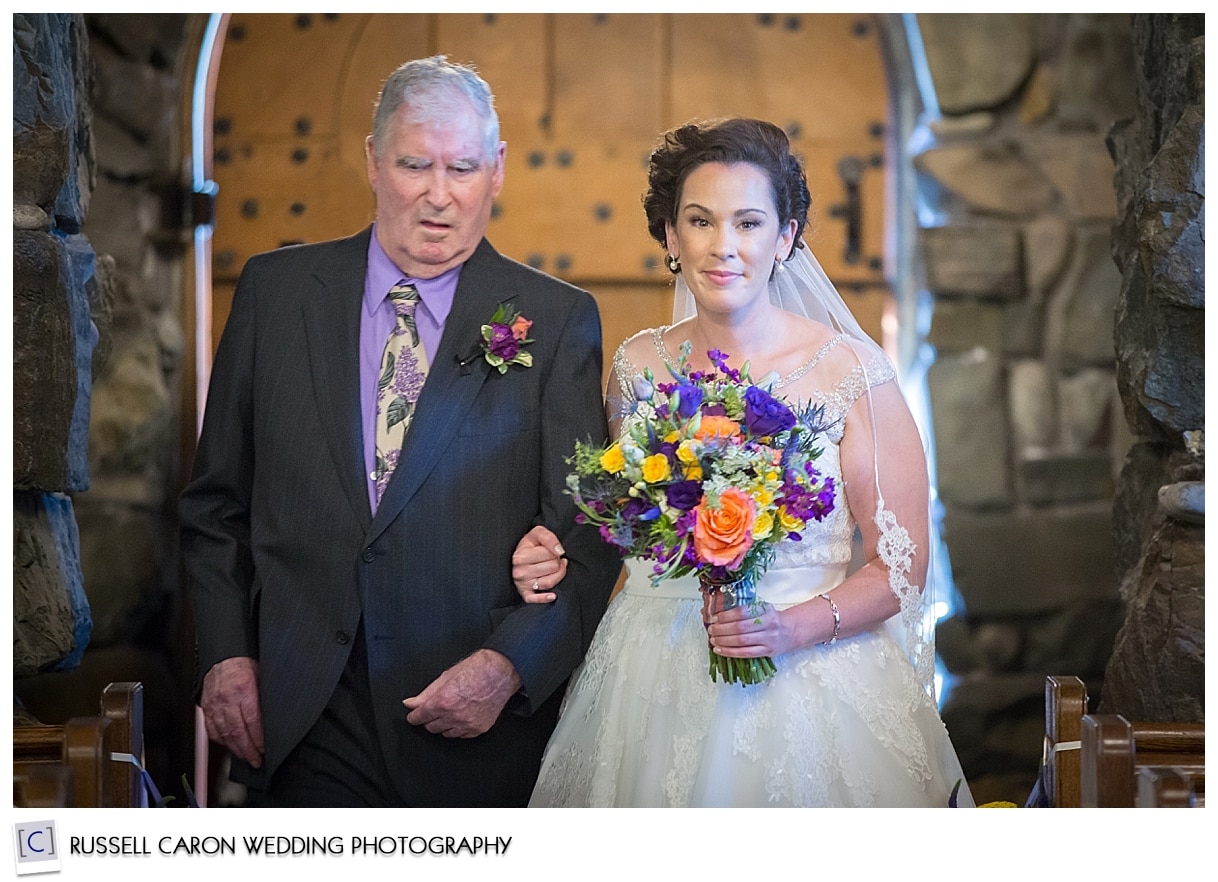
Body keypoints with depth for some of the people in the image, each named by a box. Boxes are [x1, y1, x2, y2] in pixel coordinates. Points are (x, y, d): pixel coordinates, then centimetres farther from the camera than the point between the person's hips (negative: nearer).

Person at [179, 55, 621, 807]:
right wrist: (225, 653, 0)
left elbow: (586, 533, -3)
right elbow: (217, 500, 9)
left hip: (480, 722, -1)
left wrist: (509, 664, -16)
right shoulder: (276, 290, 5)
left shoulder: (557, 320, -1)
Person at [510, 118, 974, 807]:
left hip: (810, 687, -3)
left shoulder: (851, 370, -8)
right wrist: (557, 564, -4)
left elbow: (901, 566, -7)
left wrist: (795, 628, -22)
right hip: (654, 691, 3)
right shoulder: (638, 366, 3)